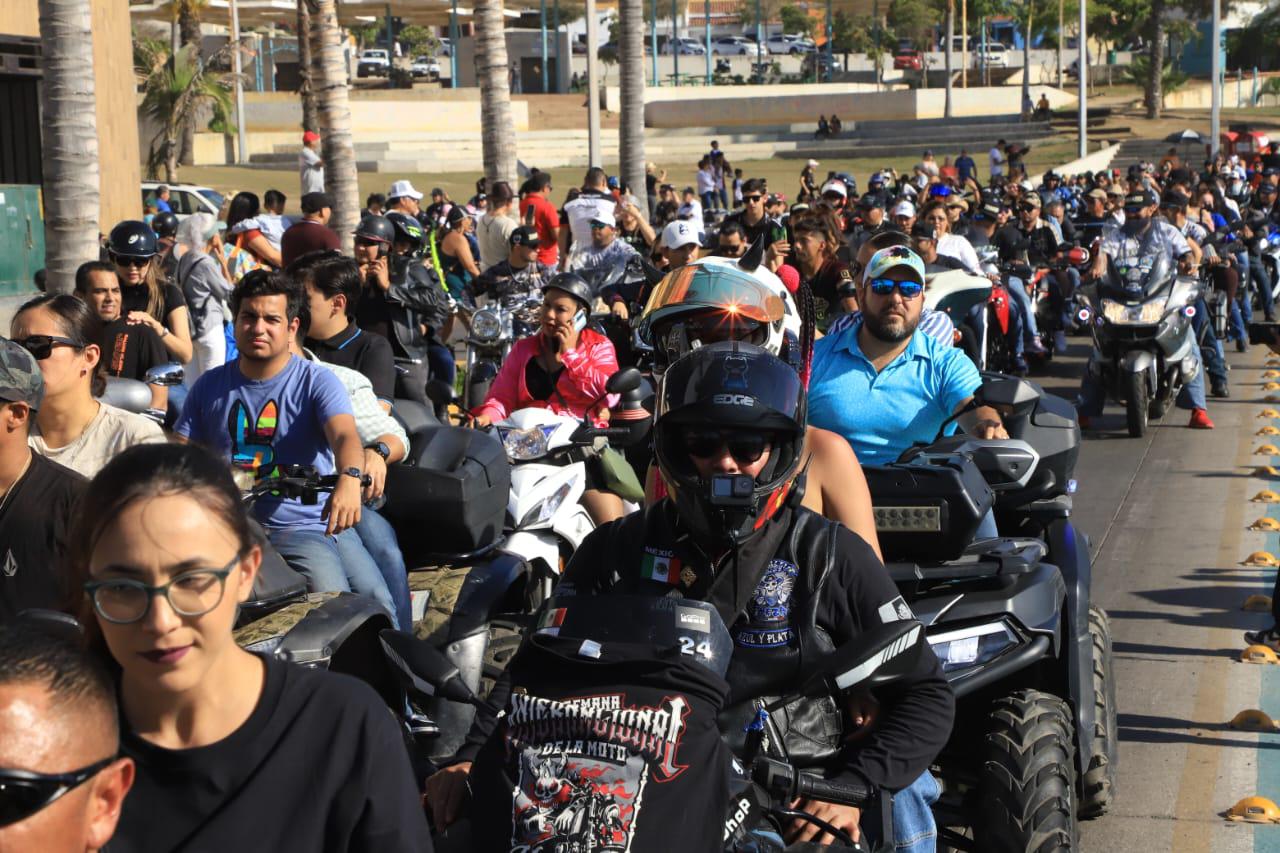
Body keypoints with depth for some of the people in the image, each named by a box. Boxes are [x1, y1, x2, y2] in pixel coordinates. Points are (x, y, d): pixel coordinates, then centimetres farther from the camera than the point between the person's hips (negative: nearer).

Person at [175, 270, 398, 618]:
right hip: (240, 528, 0)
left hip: (319, 523, 0)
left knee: (378, 603, -17)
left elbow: (344, 435, -17)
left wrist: (350, 478, -40)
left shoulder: (317, 382, 1)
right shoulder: (209, 387, 11)